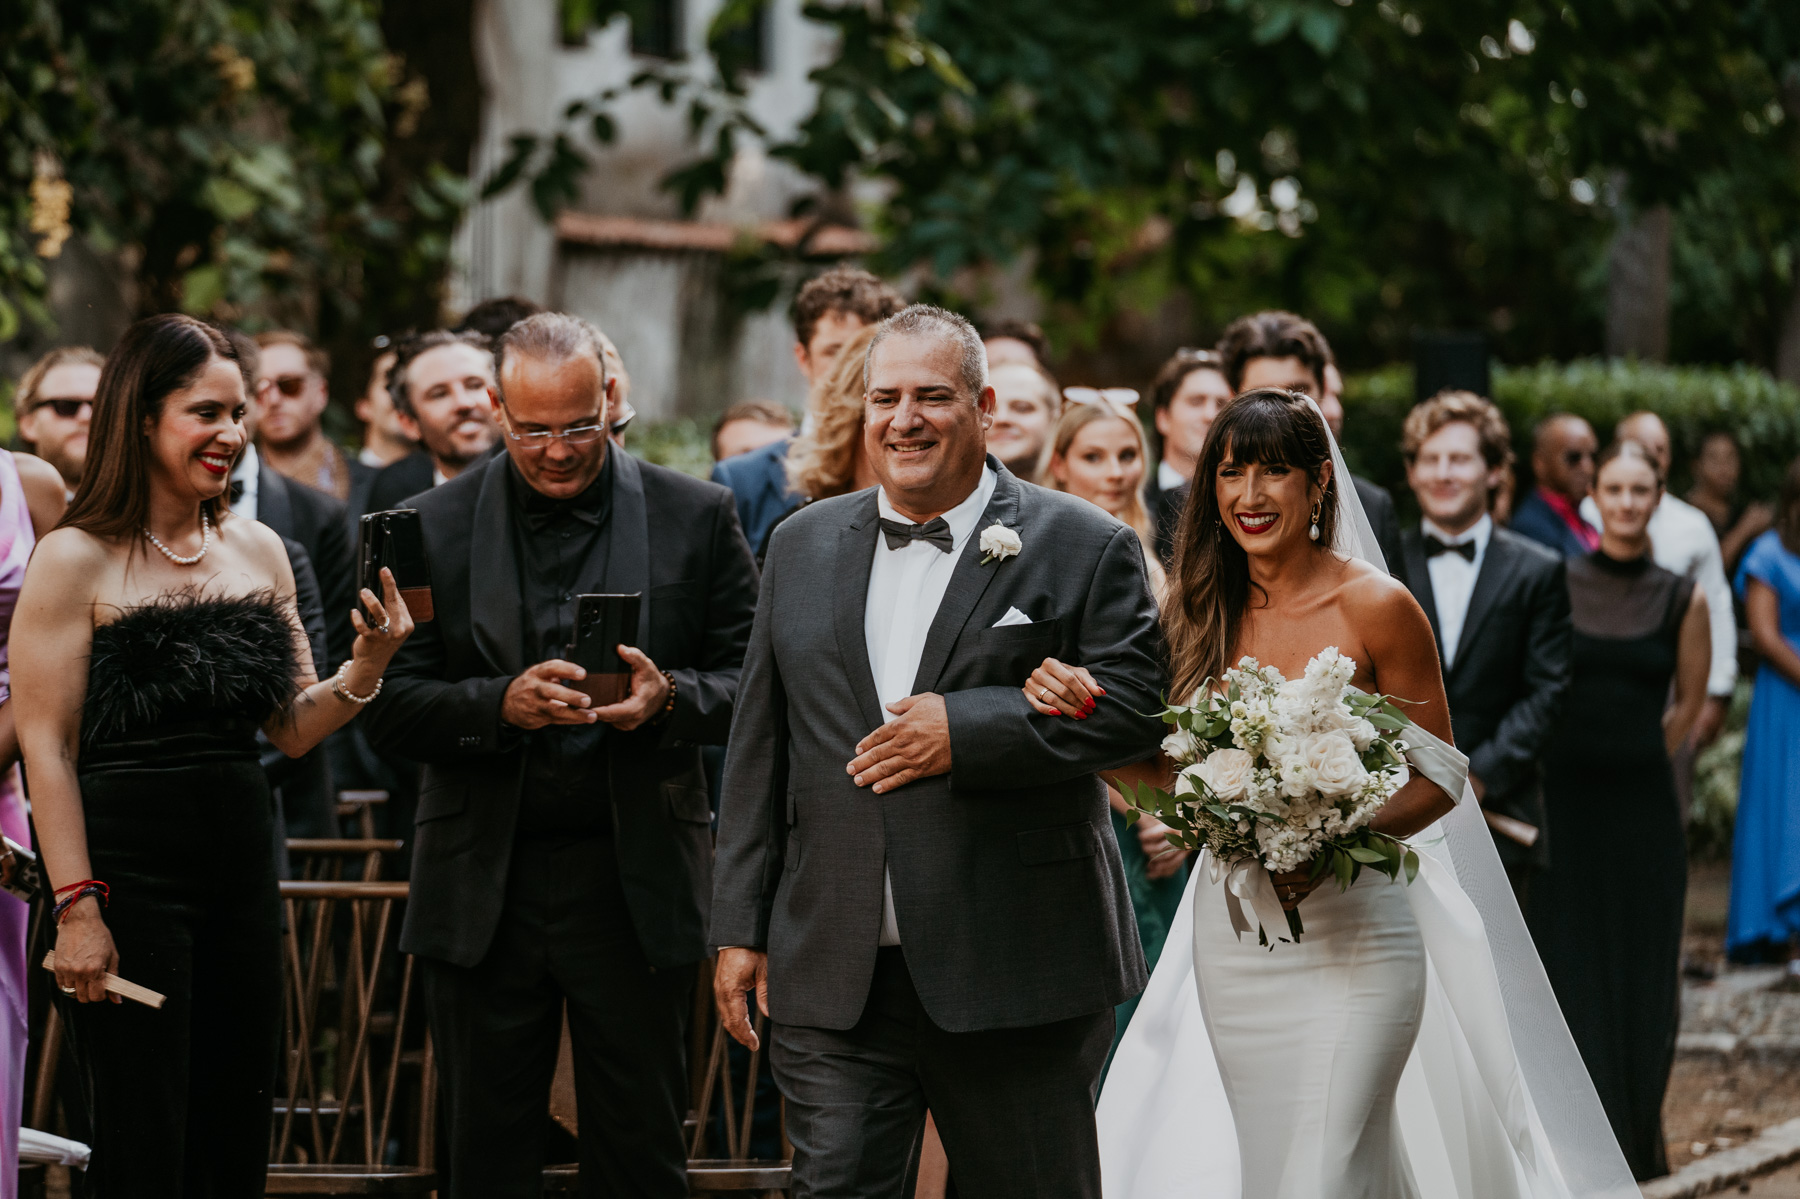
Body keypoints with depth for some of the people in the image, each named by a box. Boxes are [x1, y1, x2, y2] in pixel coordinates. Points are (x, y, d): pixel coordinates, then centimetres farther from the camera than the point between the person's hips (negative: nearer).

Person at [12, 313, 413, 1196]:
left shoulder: (258, 552, 11)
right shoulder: (76, 560, -6)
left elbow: (293, 728, 14)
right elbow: (47, 743, -10)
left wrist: (366, 667, -6)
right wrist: (76, 907, -16)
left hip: (240, 858, 6)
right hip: (126, 862, -6)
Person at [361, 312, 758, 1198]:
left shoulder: (696, 518, 3)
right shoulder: (434, 526, 3)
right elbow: (390, 710, -1)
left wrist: (669, 697, -17)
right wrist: (500, 704, -20)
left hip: (635, 884, -1)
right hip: (484, 886, 1)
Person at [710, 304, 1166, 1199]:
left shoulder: (1083, 548, 0)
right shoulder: (803, 547, 13)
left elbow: (1135, 705, -10)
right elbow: (760, 749, 14)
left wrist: (967, 729, -18)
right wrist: (741, 926, 10)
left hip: (1018, 984, -3)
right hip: (833, 984, 3)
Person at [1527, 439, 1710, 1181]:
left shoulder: (1681, 599, 2)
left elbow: (1689, 701, 13)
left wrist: (1632, 755, 9)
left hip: (1643, 805, 1)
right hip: (1564, 802, -1)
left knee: (1642, 974, 7)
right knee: (1568, 971, 1)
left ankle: (1637, 1142, 19)